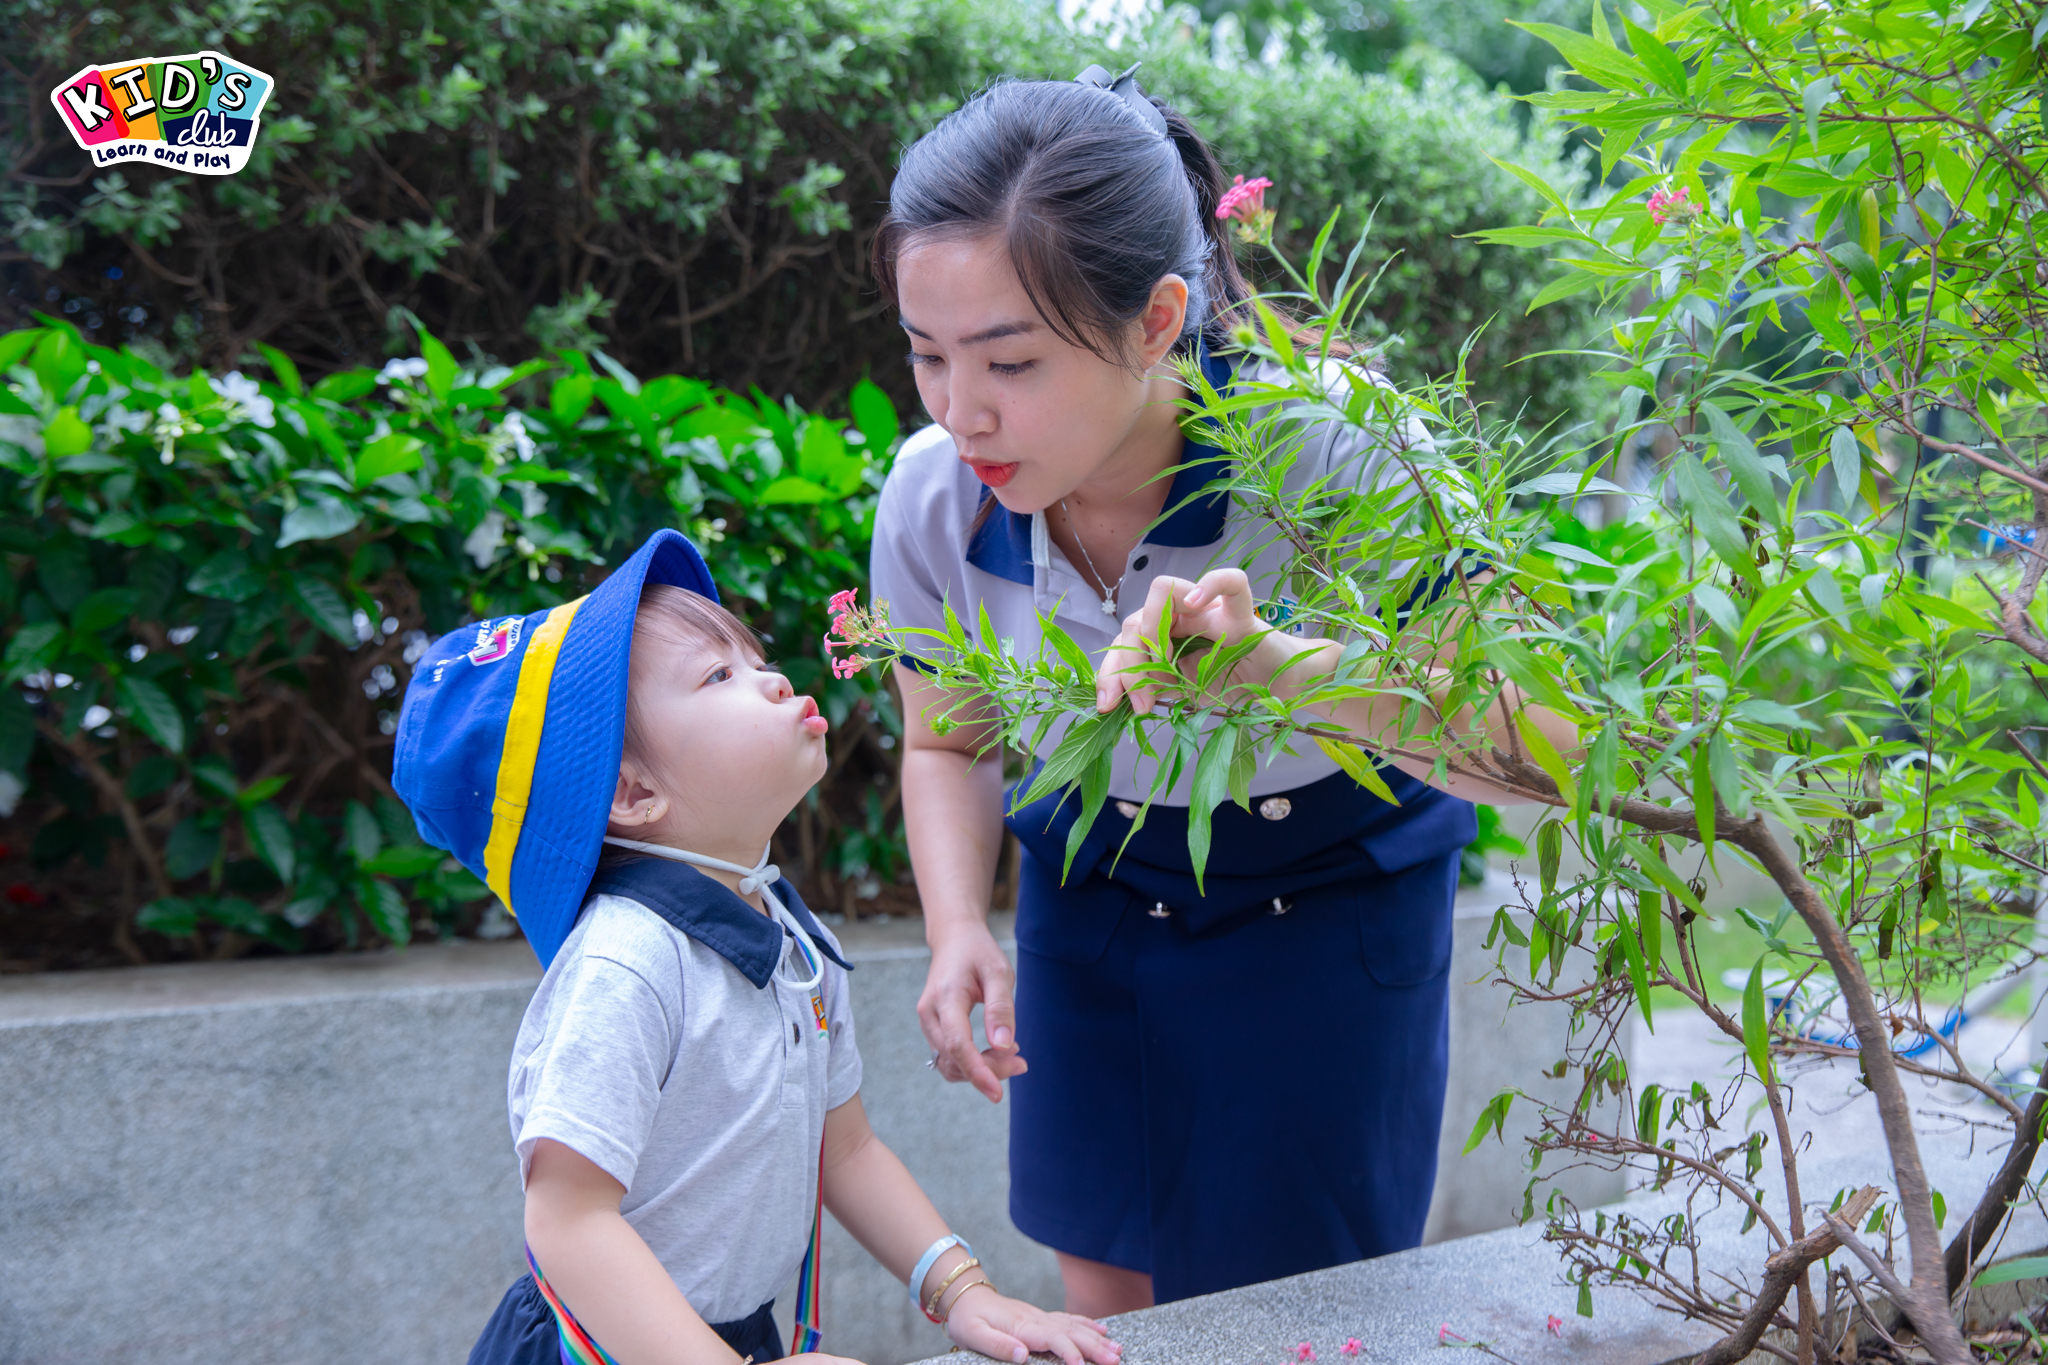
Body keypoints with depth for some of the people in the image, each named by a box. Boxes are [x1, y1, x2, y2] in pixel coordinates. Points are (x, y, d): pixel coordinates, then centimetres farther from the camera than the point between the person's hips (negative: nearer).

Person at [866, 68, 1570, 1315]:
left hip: (1329, 915, -2)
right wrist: (961, 930, -20)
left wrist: (1276, 663, -54)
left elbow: (1548, 746, -38)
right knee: (1107, 1299, 11)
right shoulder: (934, 496, -21)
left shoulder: (1329, 458, -33)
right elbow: (948, 745, 0)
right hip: (1095, 896, 3)